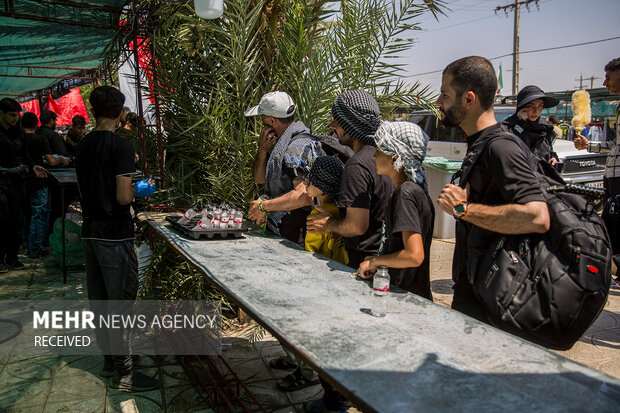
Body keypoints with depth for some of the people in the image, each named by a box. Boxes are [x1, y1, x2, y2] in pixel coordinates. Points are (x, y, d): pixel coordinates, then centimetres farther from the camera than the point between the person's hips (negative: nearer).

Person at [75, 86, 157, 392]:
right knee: (121, 301, -1)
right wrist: (140, 190, 0)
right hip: (114, 234, -8)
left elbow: (83, 190, 16)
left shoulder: (83, 146, 9)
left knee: (98, 299, 15)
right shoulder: (121, 146, -15)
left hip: (90, 231, 8)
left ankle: (109, 358, 29)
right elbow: (123, 197, -20)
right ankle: (123, 372, 8)